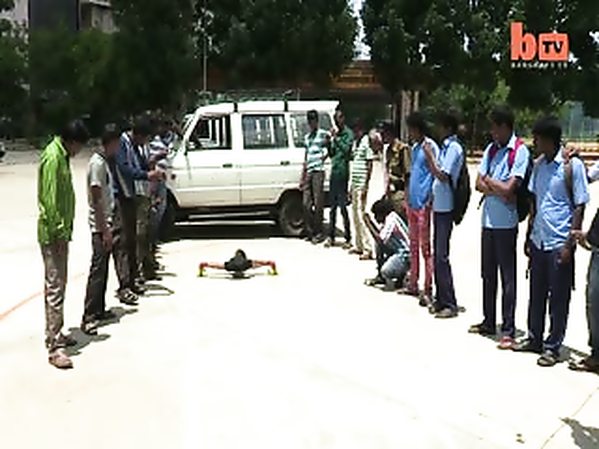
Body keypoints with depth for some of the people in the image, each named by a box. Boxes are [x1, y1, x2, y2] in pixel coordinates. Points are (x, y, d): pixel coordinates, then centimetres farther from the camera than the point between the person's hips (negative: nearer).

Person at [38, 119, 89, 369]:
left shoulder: (62, 156, 14)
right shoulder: (53, 157, -17)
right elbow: (49, 200, -21)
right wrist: (59, 232, -20)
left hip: (60, 232, 10)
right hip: (53, 234, -10)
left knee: (57, 286, 16)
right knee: (55, 288, -9)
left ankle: (56, 335, 26)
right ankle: (54, 347, -7)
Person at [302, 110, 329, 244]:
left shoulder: (324, 134, 0)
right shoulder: (307, 137, 19)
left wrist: (325, 155, -17)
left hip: (318, 171, -7)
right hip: (308, 172, 7)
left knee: (318, 203, -6)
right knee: (306, 204, 5)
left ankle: (318, 233, 0)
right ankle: (309, 232, 13)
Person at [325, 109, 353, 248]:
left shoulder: (348, 133, -5)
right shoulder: (336, 133, 17)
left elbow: (346, 149, -19)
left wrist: (336, 138, -17)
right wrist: (329, 141, 3)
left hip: (342, 172, -7)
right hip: (334, 171, 7)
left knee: (342, 206, -8)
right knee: (333, 206, 10)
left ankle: (348, 238, -2)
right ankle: (331, 237, 17)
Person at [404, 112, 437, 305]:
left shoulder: (430, 146, -10)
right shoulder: (414, 147, 16)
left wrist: (429, 201, -18)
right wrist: (408, 195, 16)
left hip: (423, 204, -9)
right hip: (412, 202, 9)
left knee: (425, 248, -6)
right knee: (413, 246, 14)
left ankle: (428, 290, -2)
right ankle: (413, 284, 23)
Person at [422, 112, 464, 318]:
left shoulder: (454, 148, -12)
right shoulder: (445, 147, 14)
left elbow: (443, 175, -19)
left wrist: (430, 155, -12)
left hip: (445, 208, -9)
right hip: (438, 206, 9)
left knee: (442, 256, -8)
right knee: (437, 255, 12)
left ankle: (450, 304, -2)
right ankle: (440, 300, 19)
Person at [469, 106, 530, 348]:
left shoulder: (520, 151, -10)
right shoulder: (491, 149, 11)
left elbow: (509, 189, -17)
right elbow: (479, 184, 6)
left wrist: (488, 180, -2)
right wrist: (498, 191, -11)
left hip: (506, 222, -7)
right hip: (488, 219, 7)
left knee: (507, 276, -2)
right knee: (488, 273, 14)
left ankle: (508, 330, 4)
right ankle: (489, 322, 26)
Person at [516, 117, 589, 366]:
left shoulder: (572, 165, -10)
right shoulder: (539, 165, 9)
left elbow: (579, 207, -10)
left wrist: (569, 244, -13)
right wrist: (528, 237, 14)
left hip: (559, 243, -6)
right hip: (538, 241, 6)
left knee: (558, 298, 4)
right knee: (536, 294, 15)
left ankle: (552, 346, 14)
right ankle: (534, 338, 28)